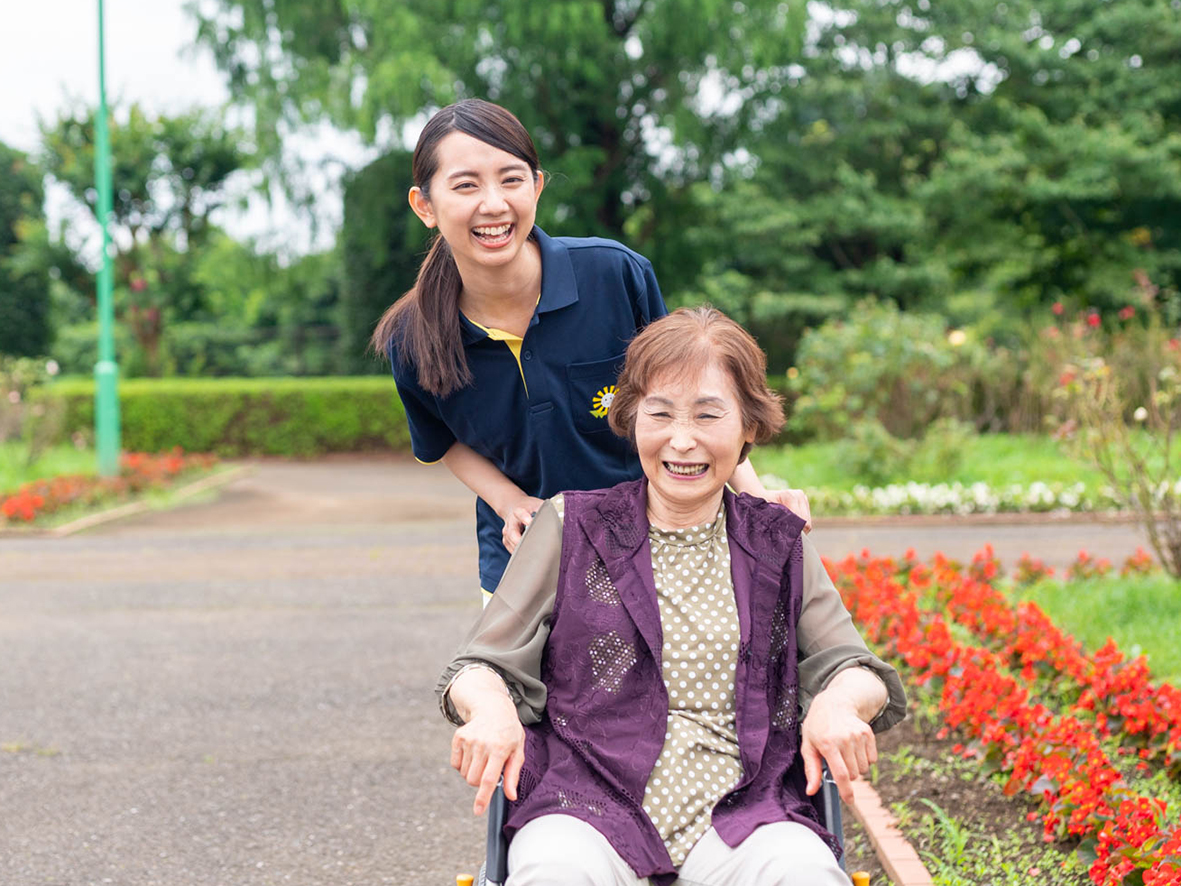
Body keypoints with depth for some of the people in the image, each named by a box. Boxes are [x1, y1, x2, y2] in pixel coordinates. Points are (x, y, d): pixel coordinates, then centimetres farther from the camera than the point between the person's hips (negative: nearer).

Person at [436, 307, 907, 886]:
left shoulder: (778, 545, 16)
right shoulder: (569, 527, 10)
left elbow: (852, 668, 16)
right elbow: (483, 664, 9)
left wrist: (839, 703, -9)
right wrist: (490, 707, -15)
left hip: (742, 815, 2)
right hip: (588, 803, -1)